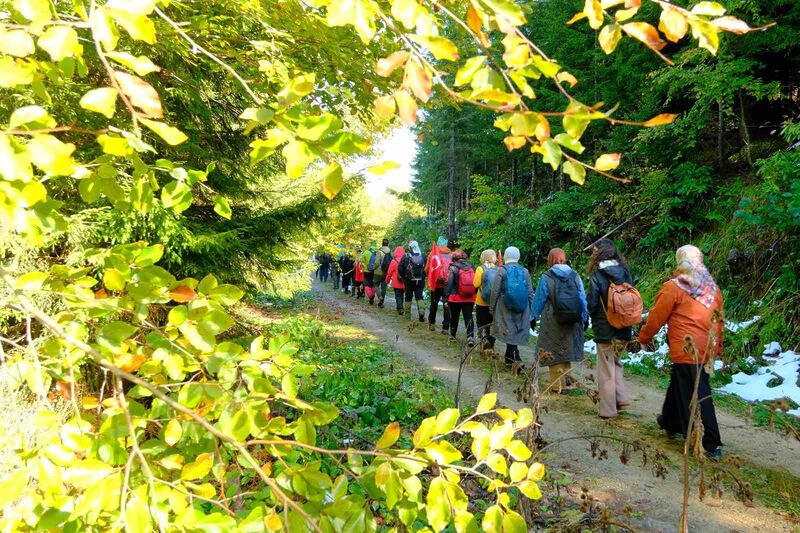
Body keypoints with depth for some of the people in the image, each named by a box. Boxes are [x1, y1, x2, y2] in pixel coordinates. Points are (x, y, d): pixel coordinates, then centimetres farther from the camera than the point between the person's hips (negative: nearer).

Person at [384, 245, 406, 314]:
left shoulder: (394, 261, -13)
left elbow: (389, 272, -6)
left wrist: (387, 280, 9)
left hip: (396, 283, -4)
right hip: (404, 282, 4)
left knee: (398, 296, 3)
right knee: (401, 295, 18)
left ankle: (400, 308, -10)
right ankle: (400, 307, 27)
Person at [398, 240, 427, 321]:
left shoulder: (405, 256, -10)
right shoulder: (423, 256, -3)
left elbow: (400, 268, -8)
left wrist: (403, 276, 8)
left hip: (409, 281, -1)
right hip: (420, 281, 2)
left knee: (408, 297, 11)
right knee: (419, 296, 7)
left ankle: (407, 314, 17)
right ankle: (421, 311, -12)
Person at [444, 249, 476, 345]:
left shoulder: (453, 268, -9)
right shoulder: (471, 268, 2)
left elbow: (448, 284, -12)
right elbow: (475, 283, 6)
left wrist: (446, 299, -7)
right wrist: (474, 297, 15)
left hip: (456, 298, -2)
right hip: (470, 298, 2)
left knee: (454, 317, 15)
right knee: (468, 317, 4)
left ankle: (452, 335, 28)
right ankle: (470, 337, -11)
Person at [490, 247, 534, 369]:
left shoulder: (502, 270, -6)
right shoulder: (525, 271, 3)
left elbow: (495, 291, -7)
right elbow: (530, 292, 6)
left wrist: (492, 307, 3)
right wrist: (530, 309, 13)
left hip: (505, 309, -3)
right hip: (522, 310, 4)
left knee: (509, 332, 0)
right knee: (517, 333, 14)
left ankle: (517, 360, -12)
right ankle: (509, 359, 26)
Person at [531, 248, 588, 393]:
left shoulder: (546, 277, -10)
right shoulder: (575, 275, -1)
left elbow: (539, 300, -4)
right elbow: (582, 298, 2)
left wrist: (533, 317, 8)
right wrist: (585, 318, 11)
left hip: (553, 323, -3)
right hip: (572, 322, 3)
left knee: (554, 351, 6)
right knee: (566, 348, 18)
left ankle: (557, 385, 9)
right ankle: (565, 377, 25)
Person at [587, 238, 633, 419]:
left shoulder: (597, 275, -15)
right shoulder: (625, 272, 1)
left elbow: (592, 304, -12)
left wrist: (594, 319, 7)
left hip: (605, 330, -5)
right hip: (624, 329, 5)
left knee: (606, 369, 6)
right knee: (616, 363, 24)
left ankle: (608, 409, 14)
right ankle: (621, 398, 20)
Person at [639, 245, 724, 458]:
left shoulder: (674, 287, -11)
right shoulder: (712, 287, 8)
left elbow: (656, 317, -6)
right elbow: (718, 319, 14)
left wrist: (644, 338, 9)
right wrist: (717, 346, 24)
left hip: (686, 350, -7)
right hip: (706, 349, 7)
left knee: (696, 396, 0)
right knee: (679, 385, 22)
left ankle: (710, 444, 4)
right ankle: (671, 422, 35)